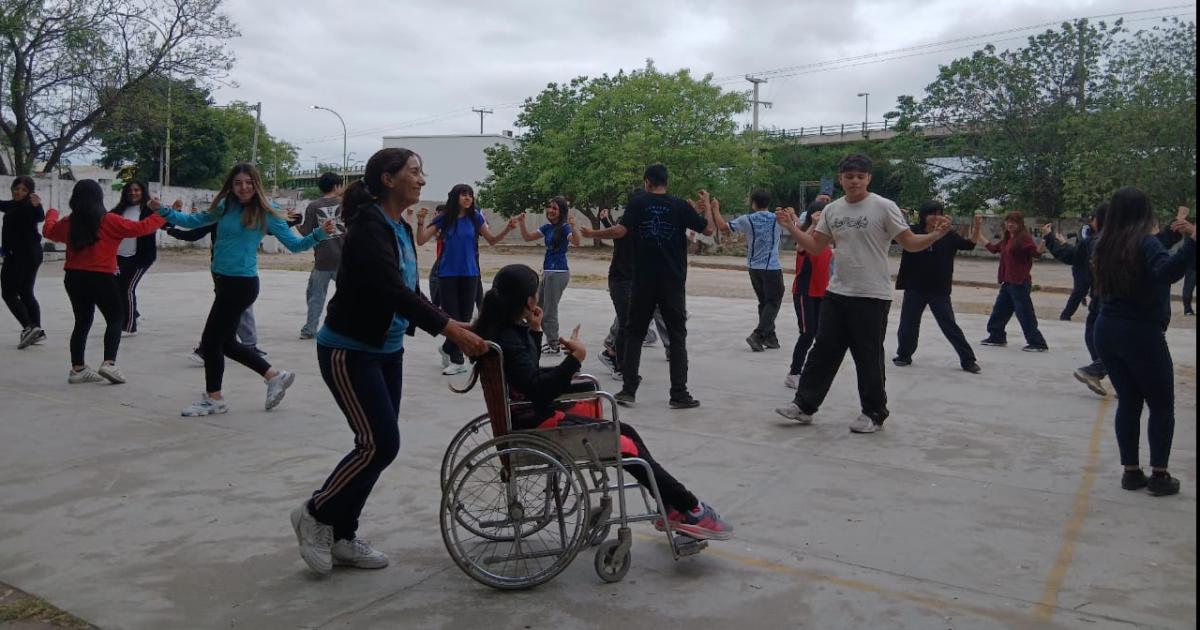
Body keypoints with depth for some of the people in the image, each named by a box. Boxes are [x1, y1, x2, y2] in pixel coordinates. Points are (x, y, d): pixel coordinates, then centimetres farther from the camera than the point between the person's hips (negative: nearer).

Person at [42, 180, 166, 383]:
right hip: (101, 278, -5)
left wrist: (52, 214, 45)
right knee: (116, 319, 6)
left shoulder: (69, 223, 5)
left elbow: (49, 230, 25)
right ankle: (109, 363, -9)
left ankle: (78, 369, 18)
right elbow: (140, 228, -6)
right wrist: (161, 215, 6)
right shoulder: (109, 221, -10)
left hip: (74, 278, 5)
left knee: (82, 322, 15)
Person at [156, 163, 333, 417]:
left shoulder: (265, 213, -8)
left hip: (241, 284, -7)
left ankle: (213, 399, 20)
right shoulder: (225, 206, 8)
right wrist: (165, 212, 7)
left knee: (211, 340, 2)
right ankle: (275, 376, 28)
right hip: (224, 281, 7)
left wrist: (320, 234, -19)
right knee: (225, 342, 15)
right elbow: (194, 221, 18)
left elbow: (294, 244, -5)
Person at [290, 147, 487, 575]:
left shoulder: (402, 229, 9)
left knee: (379, 444, 9)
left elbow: (410, 293, 13)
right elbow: (393, 291, -30)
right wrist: (451, 330, -34)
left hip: (387, 352, 9)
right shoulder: (368, 226, -18)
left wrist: (454, 325, 1)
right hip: (349, 352, -9)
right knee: (381, 444, -9)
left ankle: (341, 537, 22)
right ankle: (315, 515, 14)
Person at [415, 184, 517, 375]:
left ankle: (448, 349, 28)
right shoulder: (444, 218, -5)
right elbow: (421, 241, -5)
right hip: (447, 274, -2)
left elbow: (492, 240, 7)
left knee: (465, 318, 6)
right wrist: (420, 223, -22)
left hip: (469, 275, 2)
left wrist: (508, 229, -9)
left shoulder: (475, 217, -1)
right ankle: (457, 360, 13)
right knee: (452, 318, 0)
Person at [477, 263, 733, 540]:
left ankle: (673, 508, 11)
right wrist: (574, 359, -27)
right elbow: (538, 390, -30)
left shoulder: (507, 330, 6)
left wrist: (534, 331, 9)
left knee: (625, 433, 9)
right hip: (535, 426, -10)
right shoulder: (507, 340, -23)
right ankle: (690, 509, 5)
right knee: (628, 447, -6)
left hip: (537, 417, 10)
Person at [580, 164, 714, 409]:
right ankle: (679, 394, 4)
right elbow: (708, 229, 4)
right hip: (673, 282, 0)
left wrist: (592, 233, 2)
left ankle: (628, 390, 9)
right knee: (677, 336, 6)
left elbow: (620, 231, -13)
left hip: (643, 281, 0)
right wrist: (706, 204, 20)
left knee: (634, 333, 11)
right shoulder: (680, 205, -1)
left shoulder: (638, 202, -2)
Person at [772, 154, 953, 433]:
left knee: (868, 358, 3)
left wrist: (935, 235, -27)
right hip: (836, 294, 5)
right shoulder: (832, 210, 8)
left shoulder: (884, 207, -8)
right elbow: (815, 247, 13)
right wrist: (791, 228, 1)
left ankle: (874, 414, 18)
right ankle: (804, 405, 18)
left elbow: (910, 243, -8)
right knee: (823, 352, 10)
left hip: (872, 297, -5)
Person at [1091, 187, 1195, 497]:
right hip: (1142, 334, -6)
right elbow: (1168, 271, -33)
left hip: (1107, 331, 6)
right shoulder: (1145, 242, -13)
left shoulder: (1105, 245, 6)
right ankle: (1159, 476, 8)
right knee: (1162, 406, 7)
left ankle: (1131, 472, 15)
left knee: (1128, 402, 13)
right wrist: (1191, 241, -46)